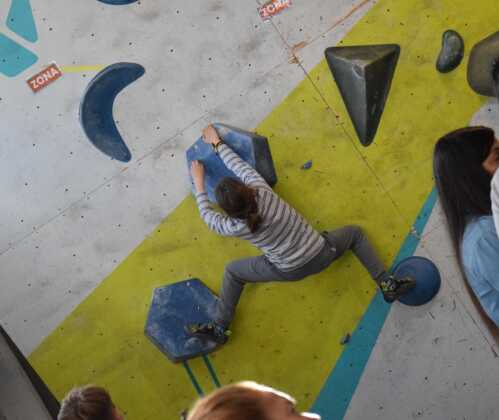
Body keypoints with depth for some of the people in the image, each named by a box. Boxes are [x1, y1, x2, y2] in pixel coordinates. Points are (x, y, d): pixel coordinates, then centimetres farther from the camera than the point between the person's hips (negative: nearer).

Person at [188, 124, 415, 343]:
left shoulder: (235, 228, -22)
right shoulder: (262, 192, -24)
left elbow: (208, 215, -1)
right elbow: (240, 164, -8)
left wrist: (198, 182, 10)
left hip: (290, 272, -1)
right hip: (322, 255, 1)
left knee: (232, 272, 17)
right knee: (355, 233, 28)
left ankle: (219, 328, 23)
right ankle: (387, 285, 22)